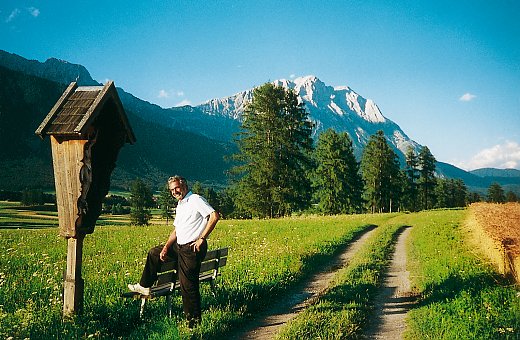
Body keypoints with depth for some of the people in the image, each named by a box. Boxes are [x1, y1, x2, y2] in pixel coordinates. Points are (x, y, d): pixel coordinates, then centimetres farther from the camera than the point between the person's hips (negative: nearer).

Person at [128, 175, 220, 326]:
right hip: (179, 246, 10)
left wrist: (202, 238, -21)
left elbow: (215, 216, -22)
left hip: (192, 249, -10)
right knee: (154, 253, 21)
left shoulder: (196, 200, -11)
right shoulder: (179, 206, 18)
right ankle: (144, 286, 33)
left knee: (188, 285, -7)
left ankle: (194, 321, 4)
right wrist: (166, 247, 6)